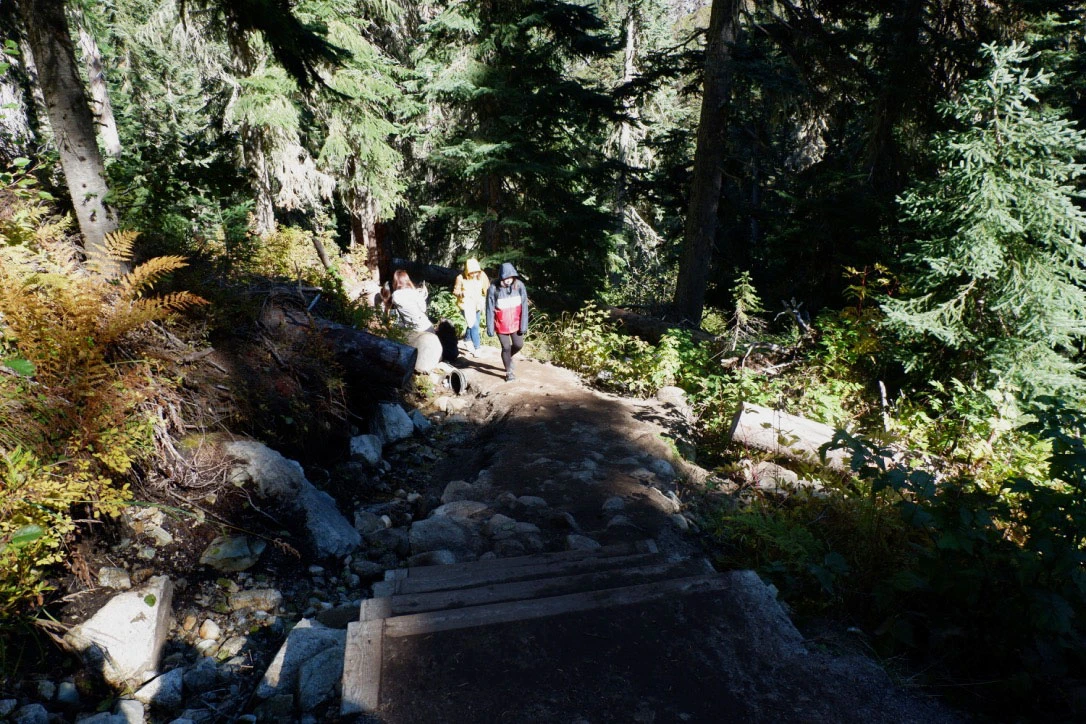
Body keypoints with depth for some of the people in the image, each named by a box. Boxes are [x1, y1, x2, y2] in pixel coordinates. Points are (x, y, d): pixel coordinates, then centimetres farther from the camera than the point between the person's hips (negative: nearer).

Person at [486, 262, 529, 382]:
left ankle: (509, 357, 43)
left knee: (518, 345, 9)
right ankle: (509, 372, 22)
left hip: (515, 323, 2)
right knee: (506, 347, 3)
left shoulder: (519, 286, -13)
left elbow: (524, 306, -8)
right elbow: (490, 310, -12)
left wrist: (524, 325, -9)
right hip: (501, 325, -2)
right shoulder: (493, 289, -18)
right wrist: (490, 328, -10)